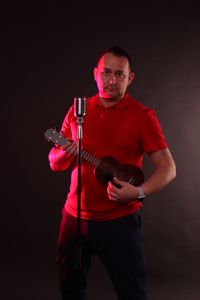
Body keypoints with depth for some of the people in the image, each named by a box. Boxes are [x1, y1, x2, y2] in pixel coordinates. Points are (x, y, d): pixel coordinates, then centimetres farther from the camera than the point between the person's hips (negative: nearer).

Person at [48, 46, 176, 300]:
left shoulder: (142, 115, -7)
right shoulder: (78, 110, 6)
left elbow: (167, 168, -9)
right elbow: (55, 163, 10)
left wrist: (139, 192, -26)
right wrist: (65, 153, -14)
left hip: (119, 221, -4)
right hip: (74, 216, 4)